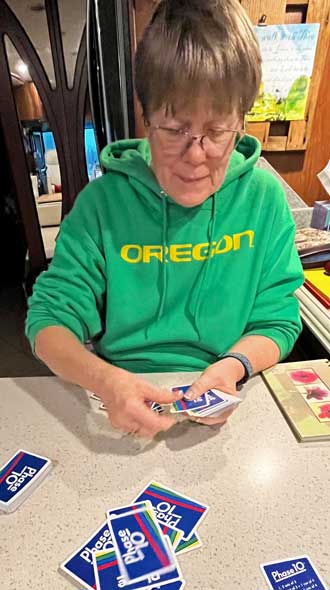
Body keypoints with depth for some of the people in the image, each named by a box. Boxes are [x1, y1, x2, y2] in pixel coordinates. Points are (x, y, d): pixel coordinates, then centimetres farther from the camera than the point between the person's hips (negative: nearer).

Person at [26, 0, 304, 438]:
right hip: (121, 404, 0)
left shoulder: (264, 197, -5)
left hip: (228, 409, 1)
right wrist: (105, 379, -26)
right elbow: (50, 318, -7)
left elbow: (277, 319, 0)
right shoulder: (102, 201, -9)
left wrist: (234, 366, -20)